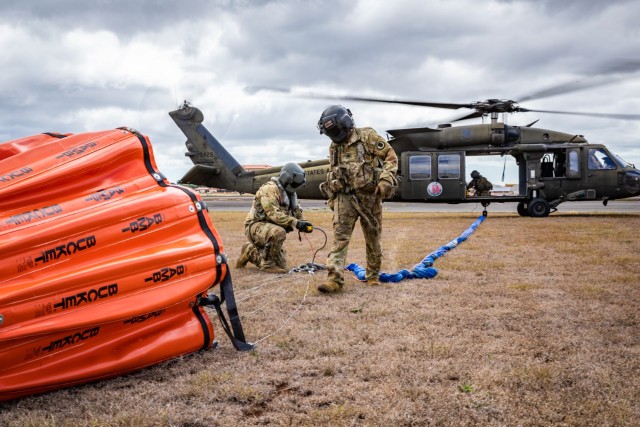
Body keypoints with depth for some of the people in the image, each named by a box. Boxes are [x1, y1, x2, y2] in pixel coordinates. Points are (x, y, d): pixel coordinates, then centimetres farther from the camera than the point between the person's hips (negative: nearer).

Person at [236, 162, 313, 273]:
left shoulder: (291, 193, 9)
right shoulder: (270, 189, -20)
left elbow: (297, 213, 12)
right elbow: (274, 214, -30)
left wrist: (304, 224, -10)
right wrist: (296, 223, -35)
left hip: (272, 228, 9)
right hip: (256, 226, -9)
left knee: (281, 266, 7)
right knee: (279, 232, -39)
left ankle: (250, 251, 24)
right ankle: (267, 264, -20)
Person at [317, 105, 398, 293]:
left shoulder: (367, 136, -4)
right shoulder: (334, 148, 13)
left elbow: (391, 156, -7)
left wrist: (385, 180, -19)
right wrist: (331, 198, 19)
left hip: (369, 196, -3)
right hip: (345, 197, 3)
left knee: (373, 238, 8)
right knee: (340, 236, -11)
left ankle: (373, 275, 25)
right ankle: (334, 278, -18)